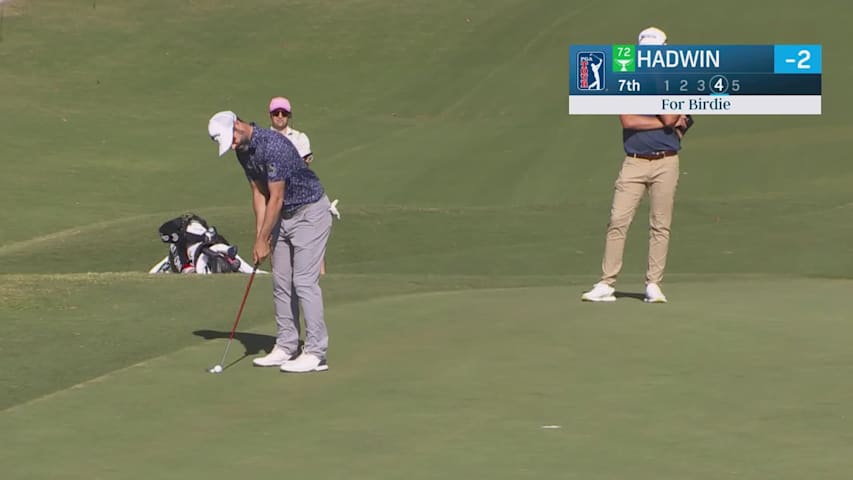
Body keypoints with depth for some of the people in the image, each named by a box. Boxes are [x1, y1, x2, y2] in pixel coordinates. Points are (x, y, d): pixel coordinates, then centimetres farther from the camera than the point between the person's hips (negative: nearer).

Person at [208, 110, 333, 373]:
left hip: (310, 213, -9)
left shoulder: (273, 146, -27)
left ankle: (316, 353, -11)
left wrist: (263, 240, -17)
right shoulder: (244, 152, 1)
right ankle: (286, 347, 14)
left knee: (304, 282, -12)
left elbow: (275, 198, -24)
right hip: (284, 215, 9)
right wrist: (259, 236, -1)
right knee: (281, 283, 8)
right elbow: (259, 193, 6)